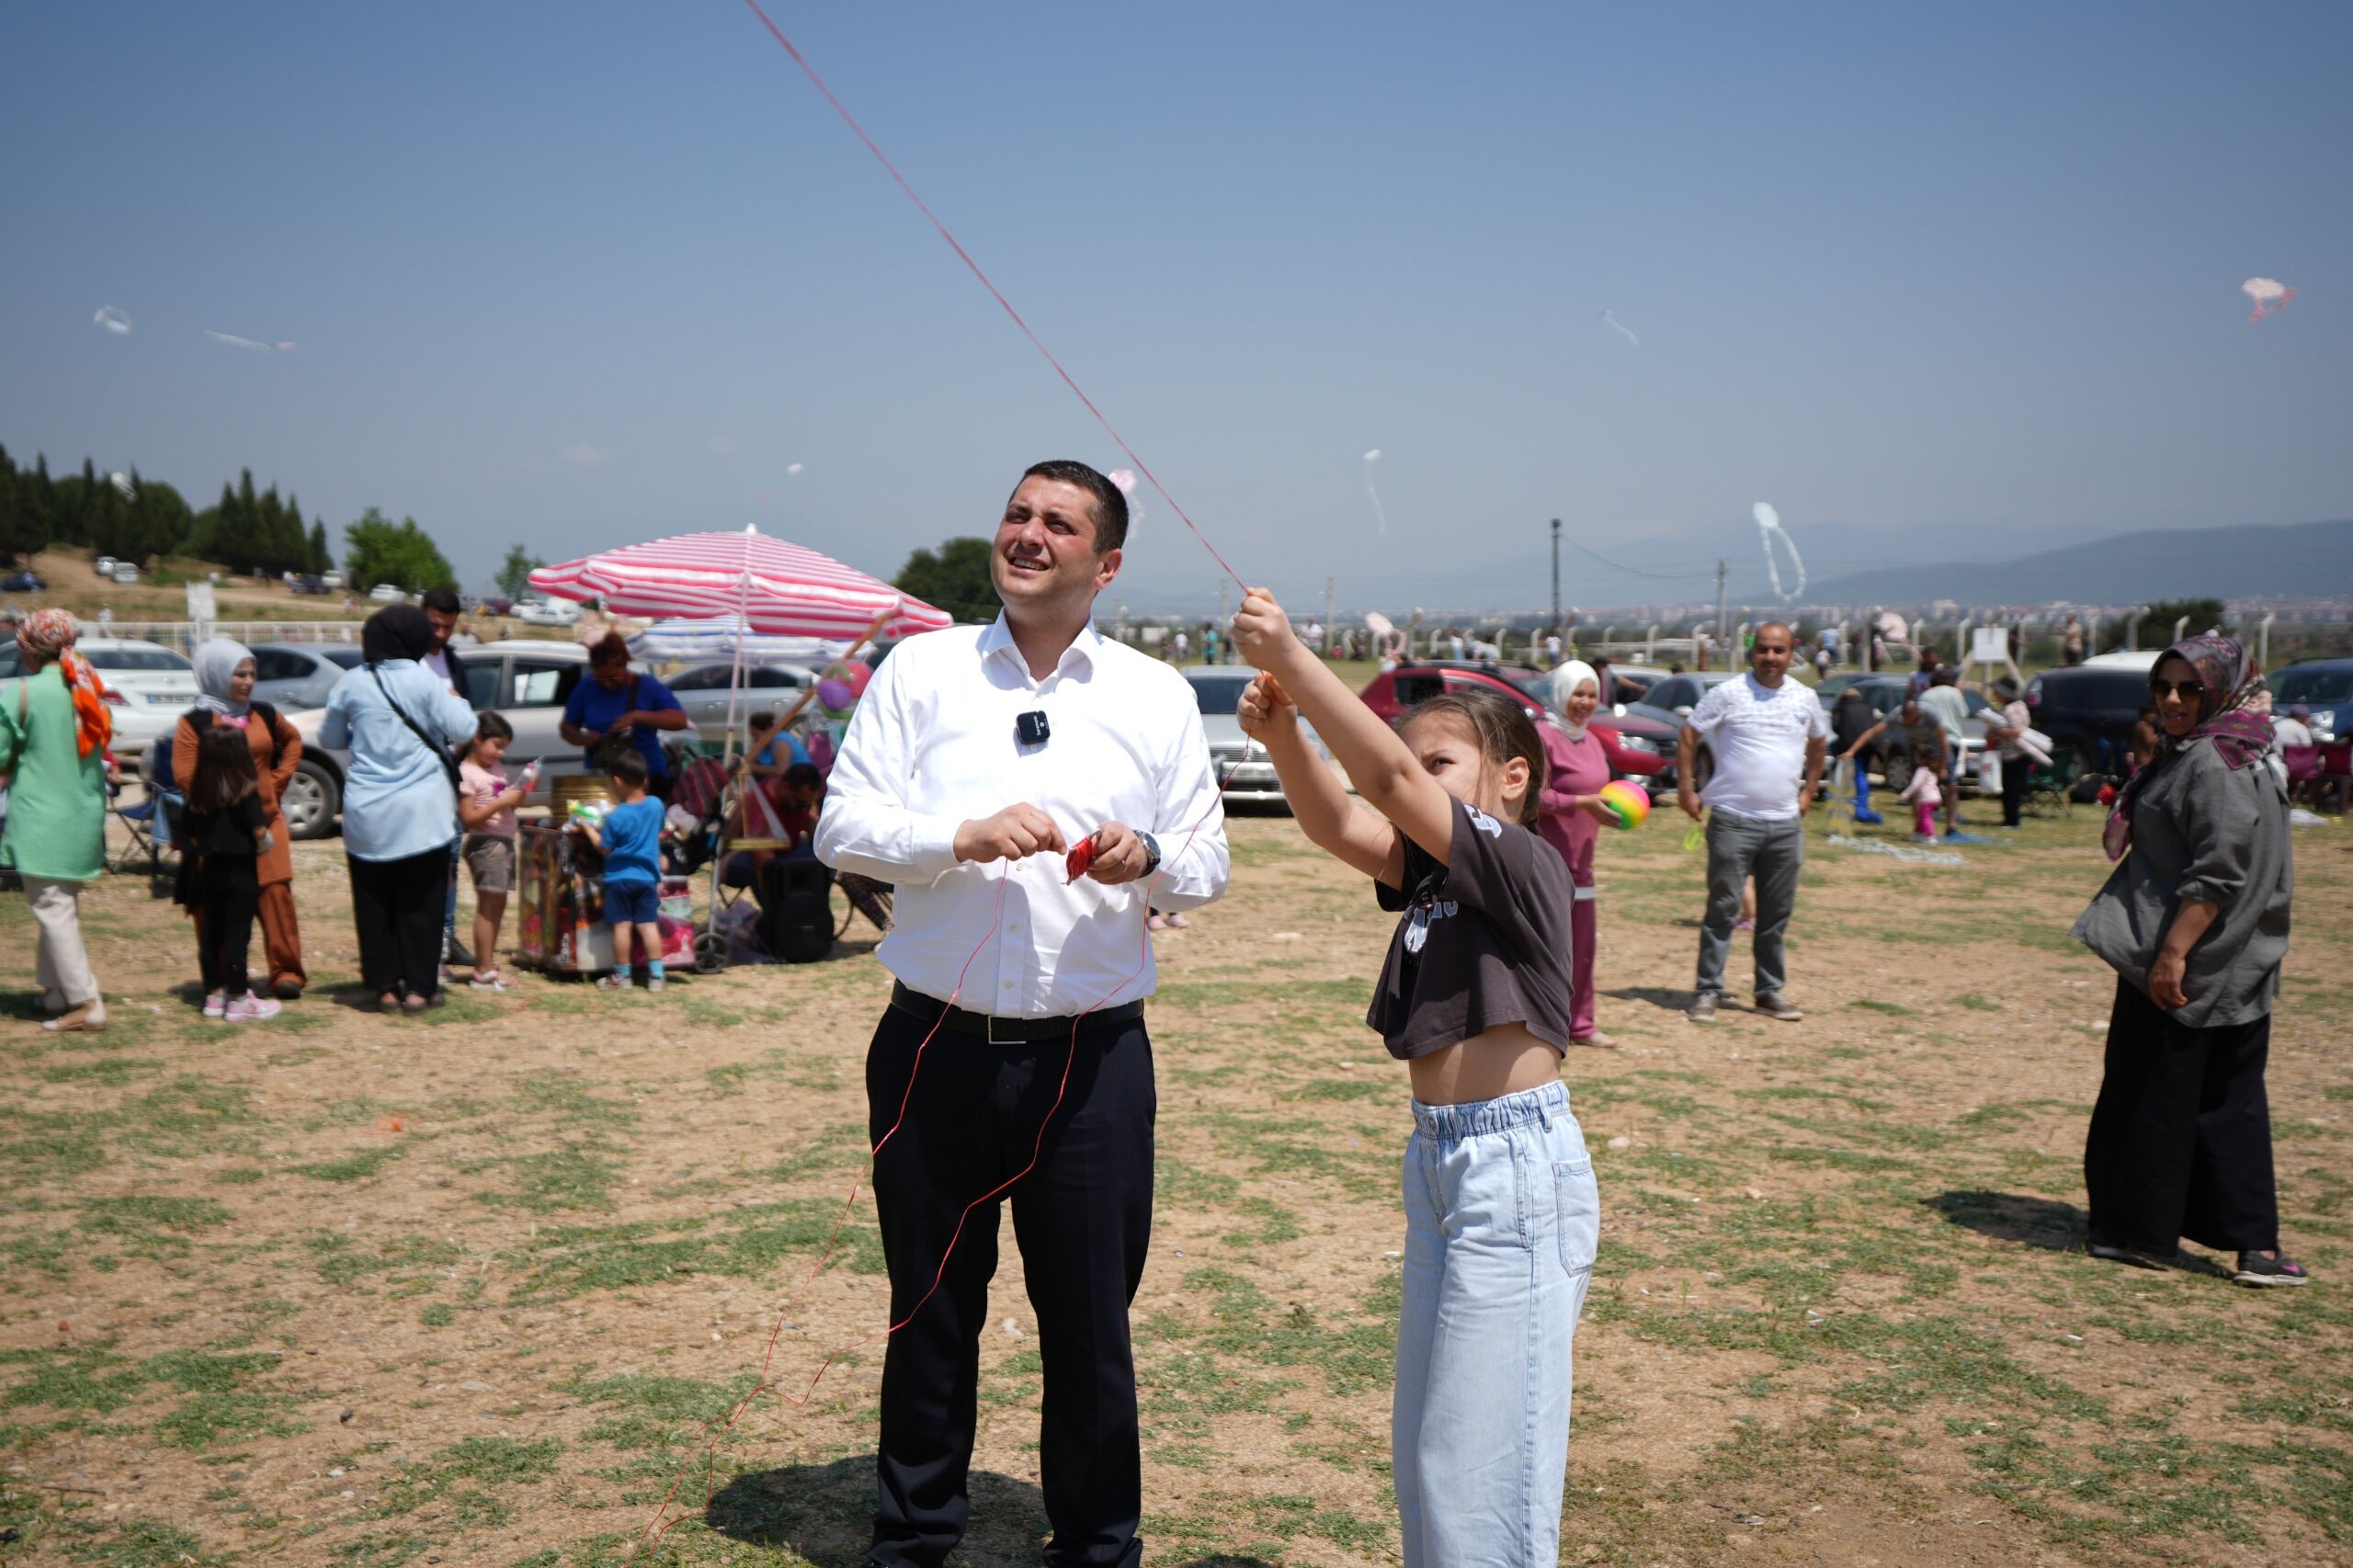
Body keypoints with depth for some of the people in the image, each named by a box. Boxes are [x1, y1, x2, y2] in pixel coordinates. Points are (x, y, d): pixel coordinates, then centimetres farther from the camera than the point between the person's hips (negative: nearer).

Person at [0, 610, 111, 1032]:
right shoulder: (87, 689, 6)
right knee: (63, 907, 17)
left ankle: (85, 1003, -6)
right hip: (84, 817, 7)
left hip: (41, 819, -7)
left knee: (52, 910, -3)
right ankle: (55, 990, 24)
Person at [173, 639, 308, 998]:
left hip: (265, 819, 3)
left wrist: (280, 777, 15)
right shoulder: (195, 723, -3)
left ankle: (286, 971, 2)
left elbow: (293, 740, 28)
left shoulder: (264, 715, 10)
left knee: (276, 892, -4)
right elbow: (185, 775, -8)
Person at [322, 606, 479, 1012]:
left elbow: (329, 738, 11)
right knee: (420, 899, 6)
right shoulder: (424, 681, -10)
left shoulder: (351, 684, 0)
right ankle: (420, 986, 8)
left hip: (367, 812, 2)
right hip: (421, 811, -2)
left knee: (374, 901, 11)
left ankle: (385, 985, 14)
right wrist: (455, 700, 11)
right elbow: (462, 729, -8)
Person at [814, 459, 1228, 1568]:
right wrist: (963, 836, -17)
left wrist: (1149, 858, -15)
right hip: (936, 1049, 0)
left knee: (1090, 1323, 9)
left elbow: (1208, 865, 7)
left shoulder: (1158, 696, 6)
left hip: (1092, 1058, 0)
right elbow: (841, 826, -1)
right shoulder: (921, 668, 4)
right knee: (930, 1312, 14)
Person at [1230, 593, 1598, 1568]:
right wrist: (1281, 735, -19)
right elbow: (1337, 825, -3)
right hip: (1438, 1160, 9)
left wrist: (1291, 659, -26)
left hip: (1518, 1167, -9)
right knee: (1424, 1449, 18)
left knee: (1482, 1455, -1)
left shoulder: (1523, 864, -14)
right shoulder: (1430, 874, 10)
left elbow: (1390, 781, -26)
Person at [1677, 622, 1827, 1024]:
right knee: (1723, 909, -2)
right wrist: (1685, 789, -6)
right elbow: (1688, 736, -1)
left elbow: (1819, 742, 25)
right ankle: (1707, 991, 3)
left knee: (1777, 914, 10)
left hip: (1785, 824, 4)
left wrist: (1808, 791, 18)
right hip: (1733, 820, -4)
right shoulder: (1727, 694, -5)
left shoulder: (1805, 698, 8)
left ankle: (1771, 991, 21)